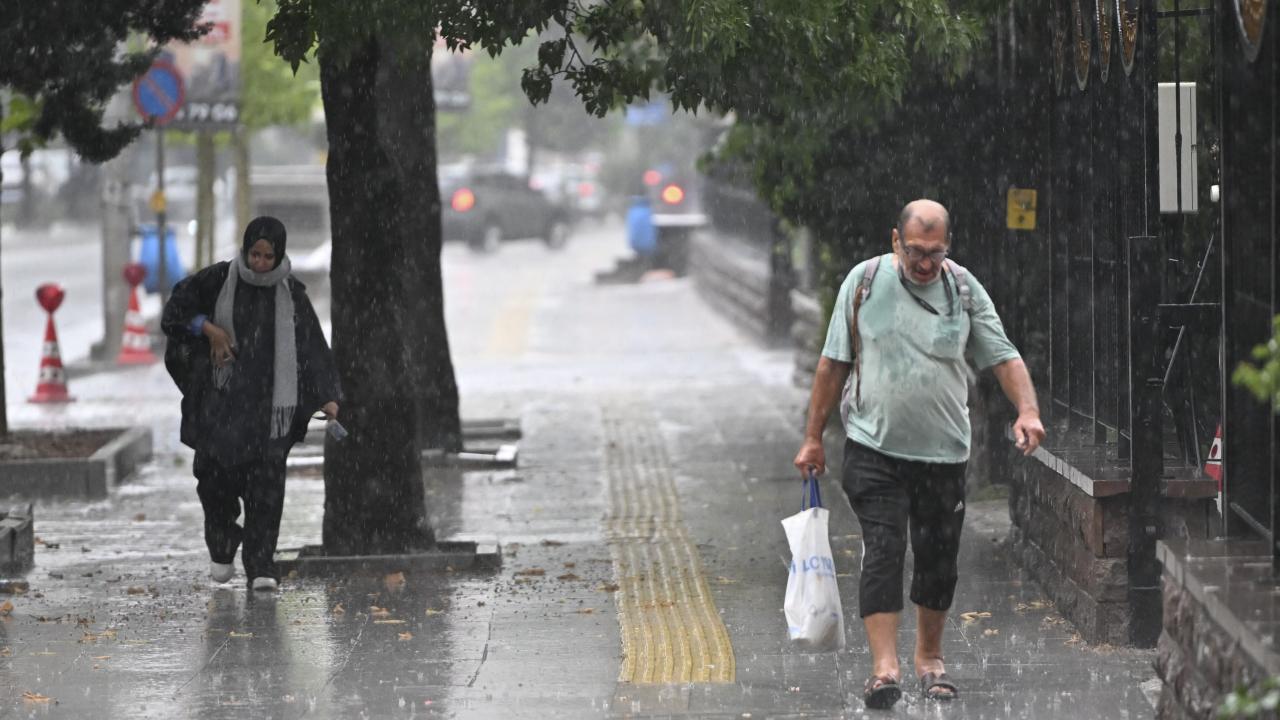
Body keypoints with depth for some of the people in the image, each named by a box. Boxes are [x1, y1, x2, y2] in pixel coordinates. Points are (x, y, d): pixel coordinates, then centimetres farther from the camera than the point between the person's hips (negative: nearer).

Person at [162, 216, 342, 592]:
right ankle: (222, 549, 25)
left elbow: (313, 347, -1)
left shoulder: (291, 294, 1)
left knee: (266, 484, -7)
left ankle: (260, 567, -6)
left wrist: (327, 398, -10)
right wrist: (208, 328, -10)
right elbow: (177, 307, 6)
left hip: (269, 403, 0)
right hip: (222, 399, 0)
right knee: (217, 475, 0)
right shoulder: (219, 280, -1)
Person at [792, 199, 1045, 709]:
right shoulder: (865, 282, -1)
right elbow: (833, 363, 5)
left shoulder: (964, 289, 2)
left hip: (943, 454, 2)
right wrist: (813, 438, 5)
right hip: (874, 450, -2)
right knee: (883, 552, -12)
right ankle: (883, 667, -17)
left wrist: (1027, 409, -17)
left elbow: (1004, 357, 2)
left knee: (938, 559, 8)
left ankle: (929, 658, 26)